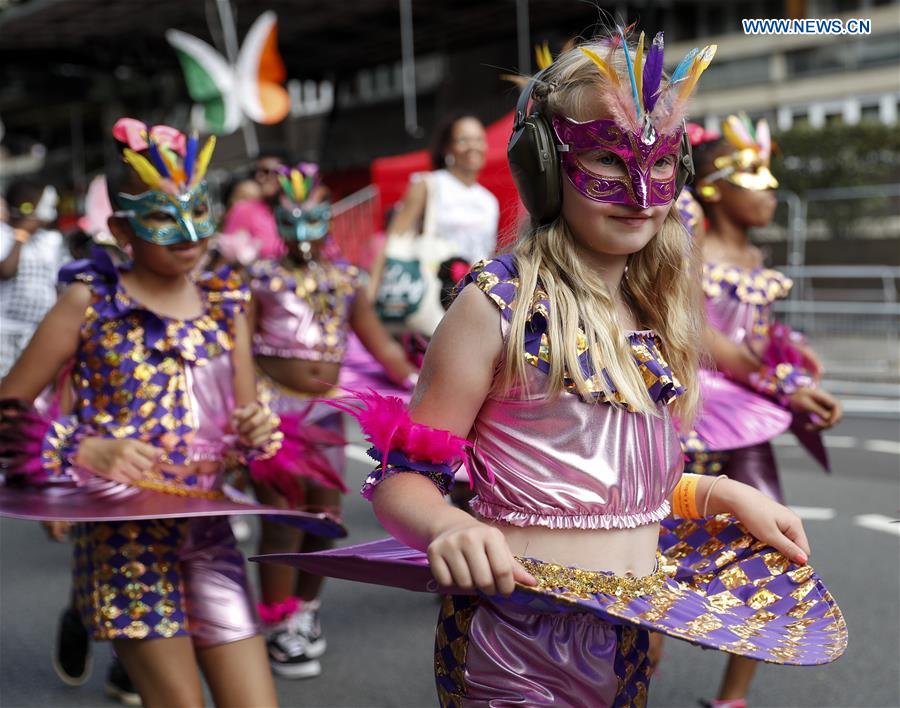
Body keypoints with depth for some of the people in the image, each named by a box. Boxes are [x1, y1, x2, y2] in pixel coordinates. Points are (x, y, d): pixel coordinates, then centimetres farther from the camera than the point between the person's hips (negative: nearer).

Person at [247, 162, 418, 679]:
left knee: (326, 511, 8)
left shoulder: (347, 280, 11)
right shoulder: (262, 278, 0)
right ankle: (279, 625, 5)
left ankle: (306, 606, 29)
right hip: (275, 403, -4)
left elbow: (381, 345, 13)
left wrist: (418, 383, 8)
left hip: (326, 408, 4)